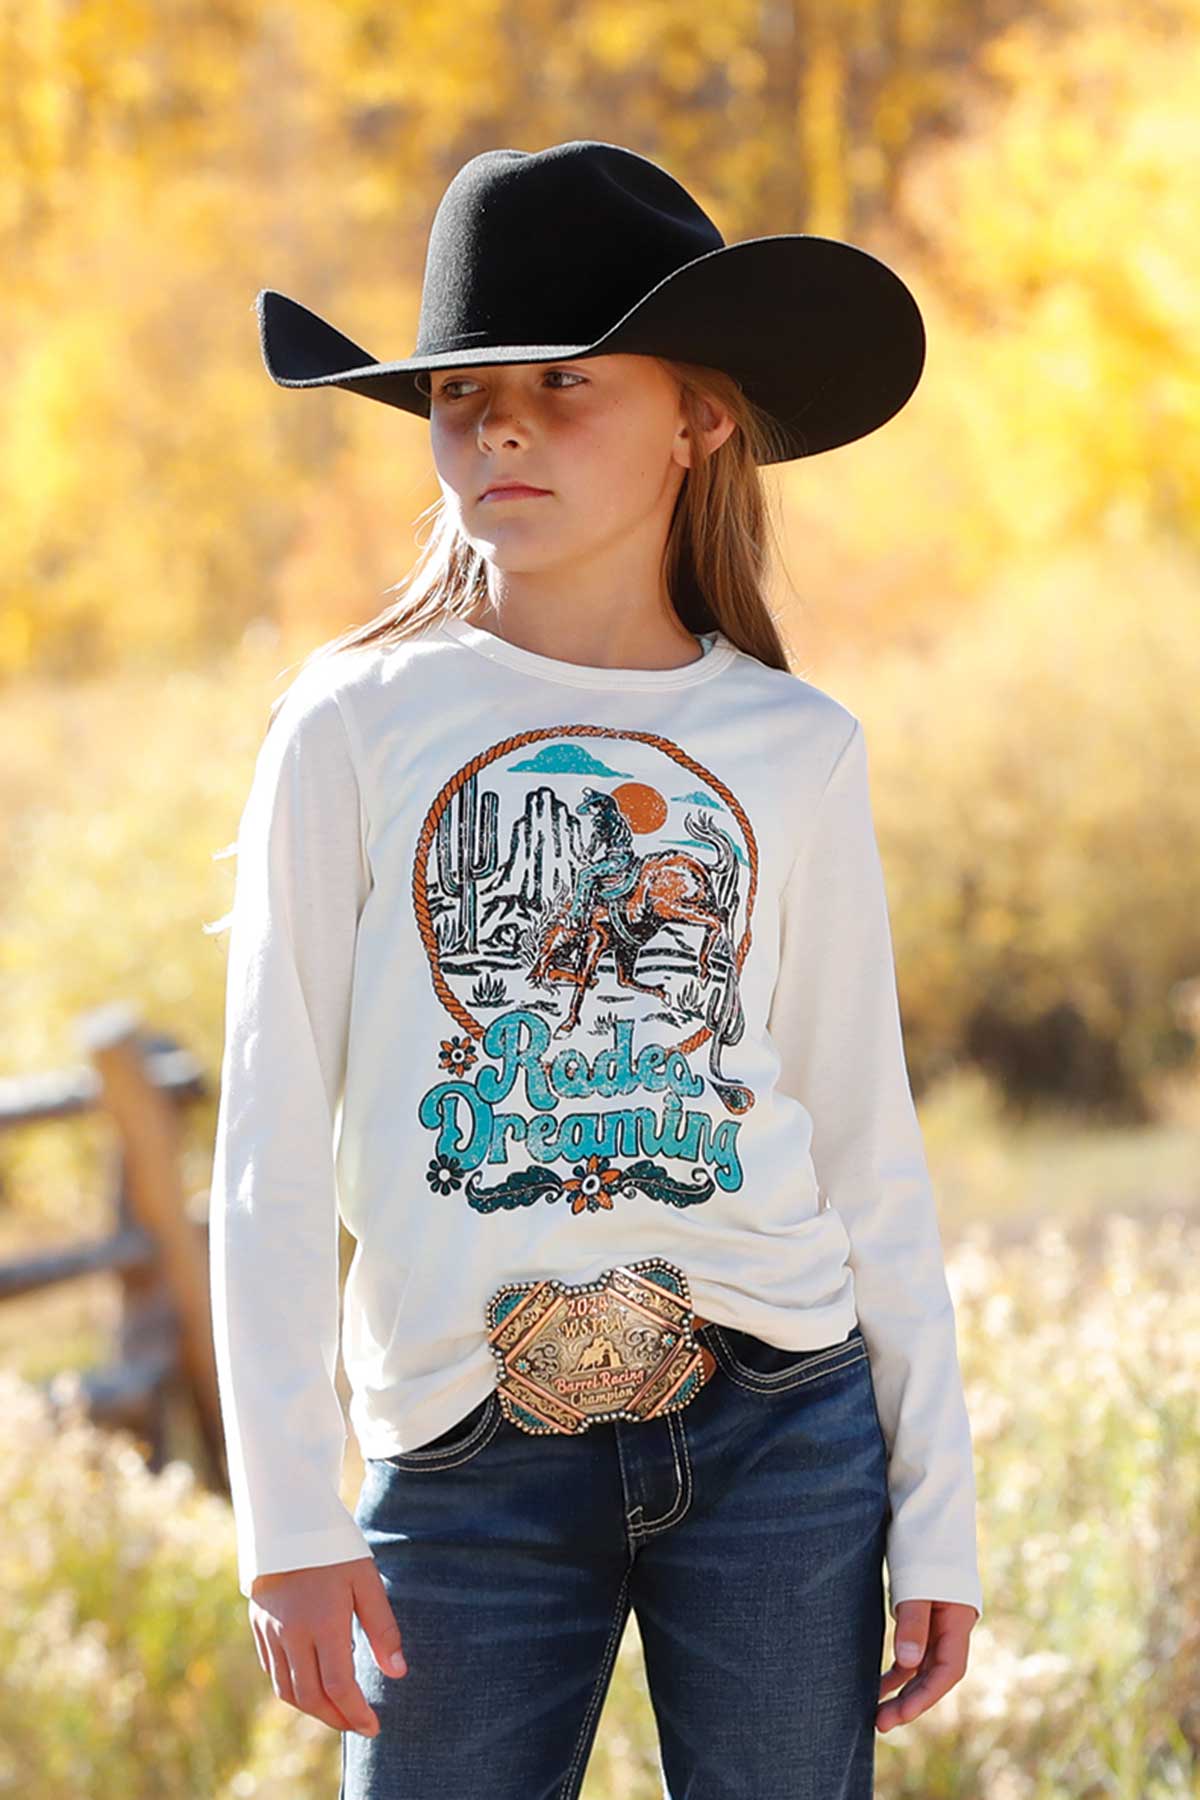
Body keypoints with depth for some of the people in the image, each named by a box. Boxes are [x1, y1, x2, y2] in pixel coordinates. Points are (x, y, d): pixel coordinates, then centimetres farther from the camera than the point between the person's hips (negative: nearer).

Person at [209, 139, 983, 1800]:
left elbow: (869, 1146, 10)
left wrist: (937, 1513, 6)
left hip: (779, 1433, 1)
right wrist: (289, 1518, -5)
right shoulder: (357, 726, 1)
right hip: (475, 1472, -1)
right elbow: (272, 1146, 1)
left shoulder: (794, 748, 6)